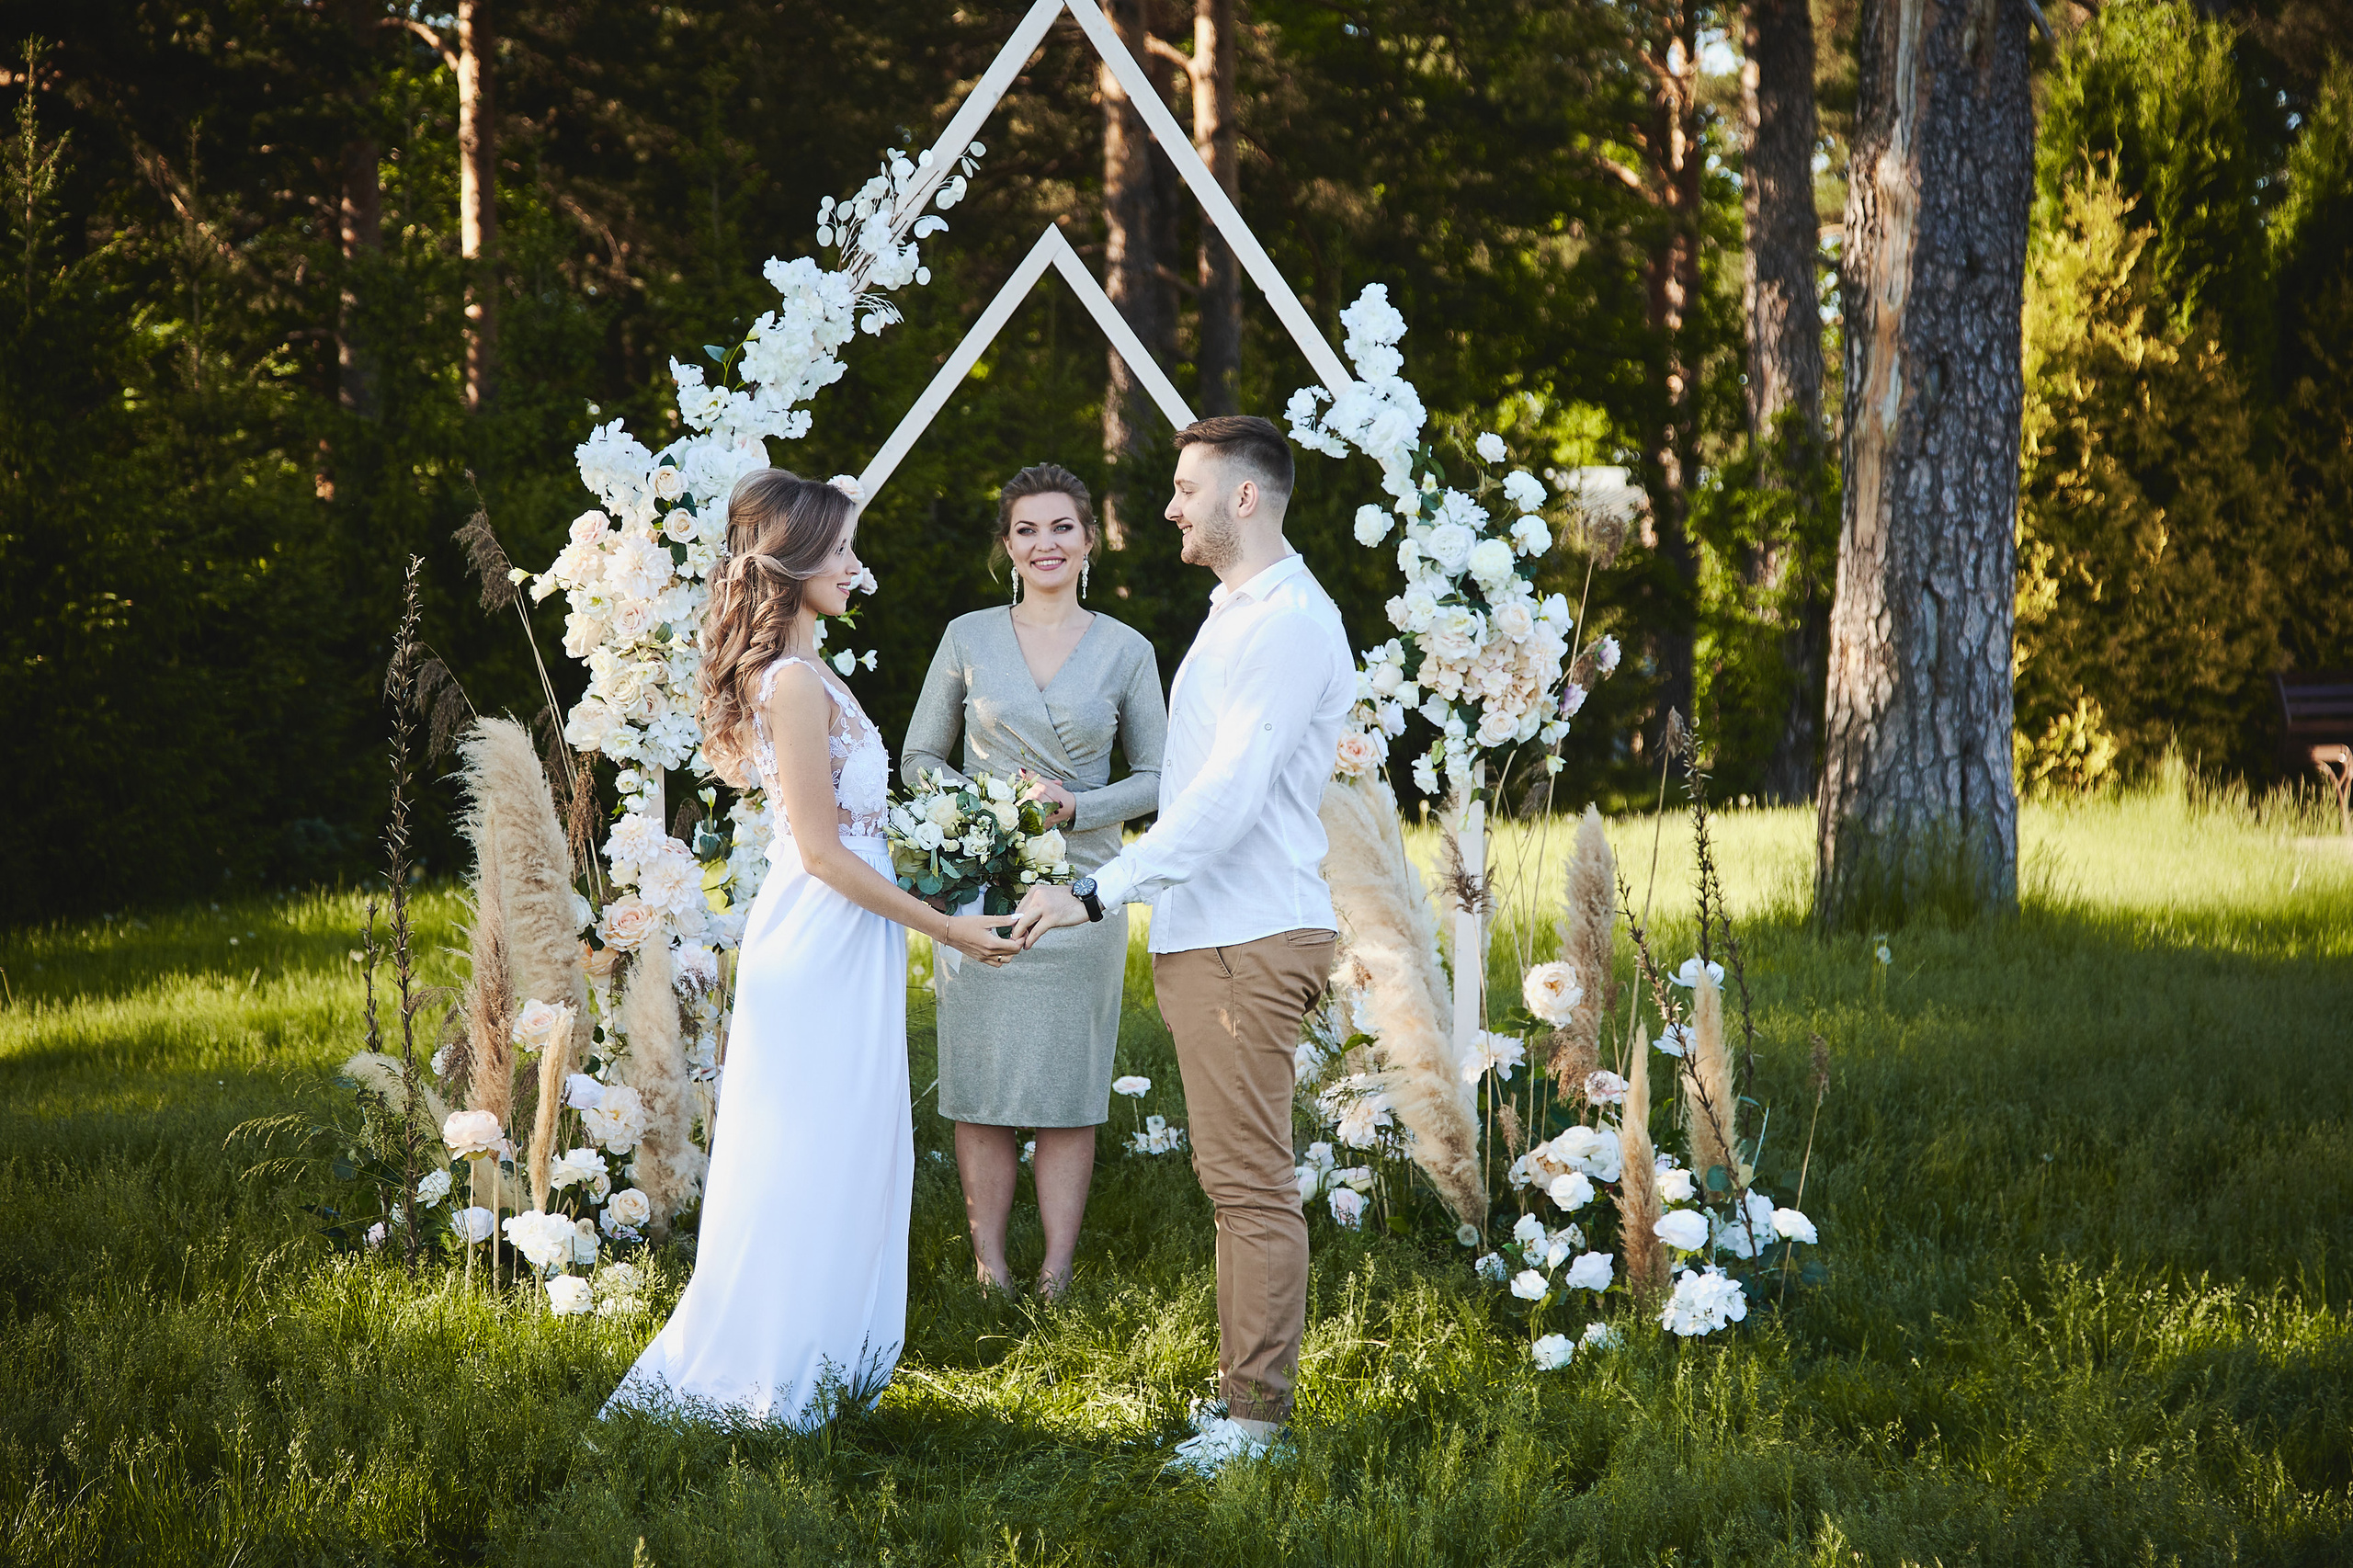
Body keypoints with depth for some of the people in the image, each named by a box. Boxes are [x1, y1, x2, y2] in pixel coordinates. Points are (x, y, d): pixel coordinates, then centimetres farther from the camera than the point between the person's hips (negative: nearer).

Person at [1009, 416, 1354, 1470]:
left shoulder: (1289, 623, -15)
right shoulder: (1236, 615, 19)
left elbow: (1228, 798, -23)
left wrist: (1097, 893, -26)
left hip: (1248, 944, -11)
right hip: (1208, 936, 11)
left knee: (1250, 1181, -8)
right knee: (1235, 1176, 12)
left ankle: (1257, 1417, -5)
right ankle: (1243, 1390, 18)